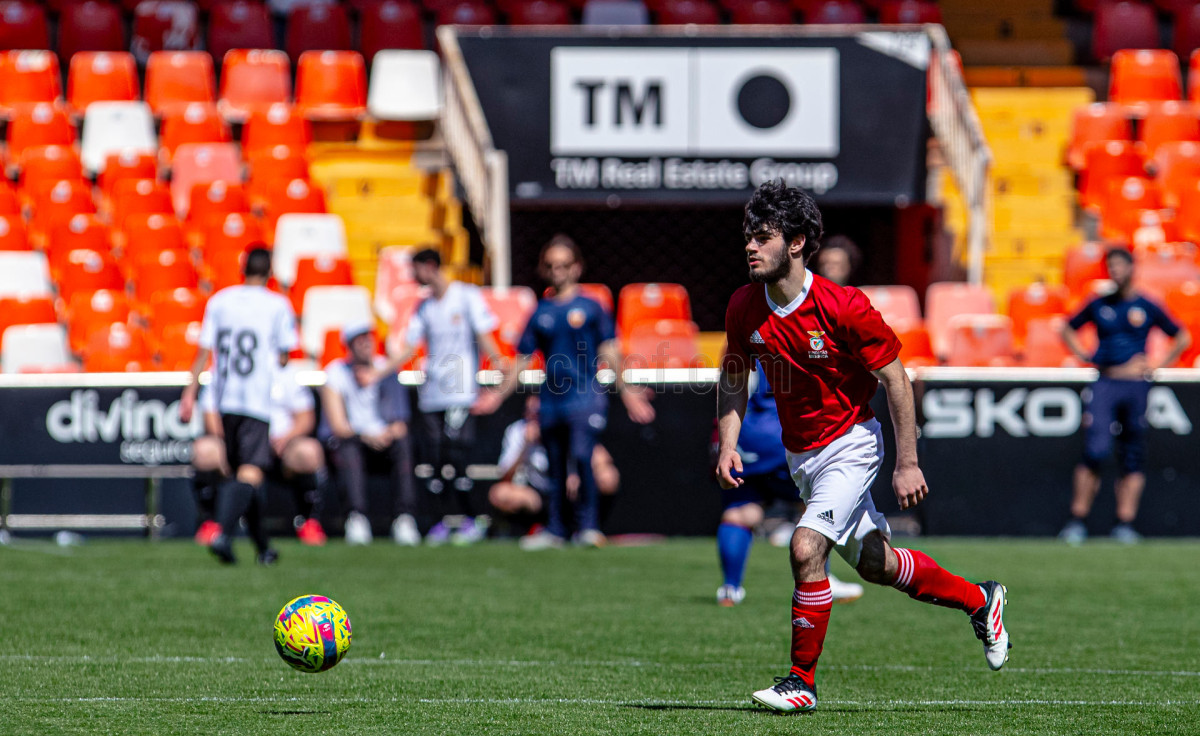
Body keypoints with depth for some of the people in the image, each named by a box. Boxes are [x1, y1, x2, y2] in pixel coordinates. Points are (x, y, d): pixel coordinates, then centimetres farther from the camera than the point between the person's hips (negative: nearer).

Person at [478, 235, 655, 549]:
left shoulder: (589, 307, 4)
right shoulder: (541, 313, 12)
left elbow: (609, 352, 5)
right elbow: (523, 358, 17)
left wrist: (625, 391, -1)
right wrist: (499, 393, 13)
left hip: (586, 398, -4)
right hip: (551, 402, 4)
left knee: (581, 456, -21)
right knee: (556, 467, 9)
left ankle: (588, 525, -13)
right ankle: (554, 529, 18)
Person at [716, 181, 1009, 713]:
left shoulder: (844, 308, -24)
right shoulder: (744, 307, -9)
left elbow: (895, 379, -16)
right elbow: (735, 377, 8)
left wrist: (907, 465, -16)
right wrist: (728, 443, -7)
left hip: (849, 445, -6)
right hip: (800, 453, 6)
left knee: (806, 549, -24)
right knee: (876, 563, 18)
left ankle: (803, 680, -9)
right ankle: (979, 600, 42)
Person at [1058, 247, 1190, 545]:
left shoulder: (1147, 307, 5)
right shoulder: (1098, 305, 9)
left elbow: (1182, 338, 13)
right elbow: (1068, 329, 23)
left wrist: (1157, 367, 4)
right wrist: (1084, 356, 9)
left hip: (1136, 385, 0)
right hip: (1104, 384, 0)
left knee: (1133, 456, 1)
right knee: (1095, 450, -13)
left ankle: (1125, 523, 4)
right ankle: (1077, 521, -10)